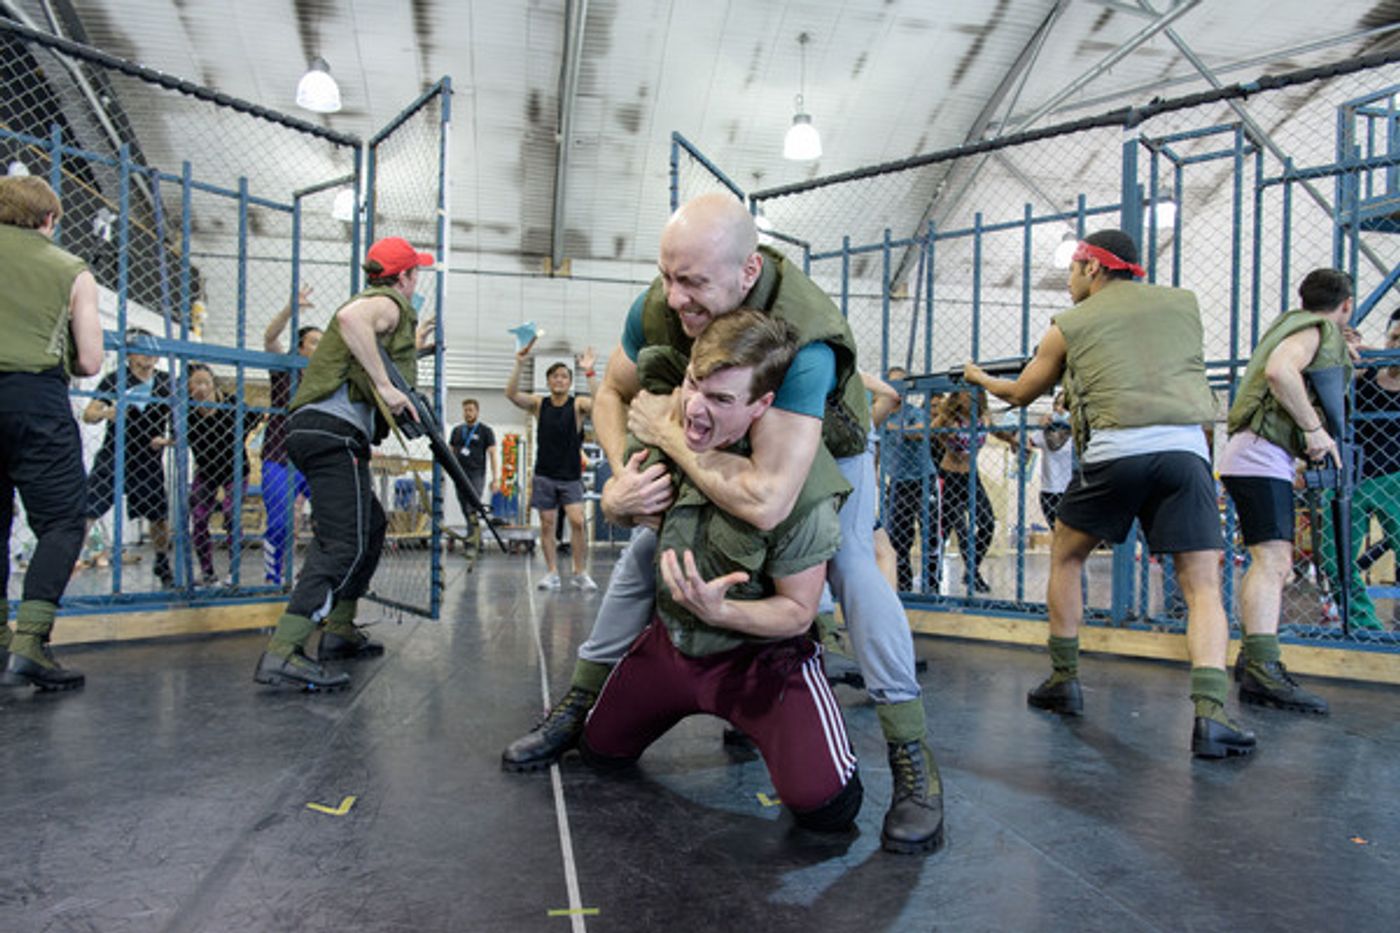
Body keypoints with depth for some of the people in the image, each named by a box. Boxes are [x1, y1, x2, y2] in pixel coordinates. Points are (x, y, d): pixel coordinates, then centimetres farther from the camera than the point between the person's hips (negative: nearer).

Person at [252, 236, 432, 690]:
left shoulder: (375, 303, 28)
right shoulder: (390, 302, -2)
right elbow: (350, 317, -25)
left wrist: (414, 344, 46)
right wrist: (386, 386, -25)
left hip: (314, 430, 11)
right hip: (334, 431, -11)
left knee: (371, 526, 20)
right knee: (342, 542, -17)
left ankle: (340, 631, 24)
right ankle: (283, 653, -24)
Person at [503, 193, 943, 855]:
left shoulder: (803, 339, -47)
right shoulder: (659, 305, -28)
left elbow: (766, 502, -54)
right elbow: (612, 394, -10)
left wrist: (669, 431, -42)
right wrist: (624, 472, -29)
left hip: (825, 450, -5)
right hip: (722, 443, 5)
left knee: (850, 565, -26)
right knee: (646, 548, 1)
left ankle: (913, 760, -15)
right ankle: (578, 705, 17)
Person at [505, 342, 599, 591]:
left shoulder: (577, 404, -2)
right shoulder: (539, 403, 3)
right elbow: (511, 394, -12)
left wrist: (590, 372, -33)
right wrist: (518, 364, -24)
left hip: (571, 476, -2)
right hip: (544, 475, 2)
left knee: (577, 521, -12)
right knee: (547, 524, 3)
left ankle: (581, 573, 0)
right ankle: (552, 573, 12)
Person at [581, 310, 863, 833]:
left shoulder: (804, 487, -30)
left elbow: (798, 611, -19)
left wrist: (719, 612, -36)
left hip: (761, 650, -5)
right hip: (672, 636, 6)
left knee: (823, 805, -21)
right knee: (598, 752, 18)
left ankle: (751, 724, 13)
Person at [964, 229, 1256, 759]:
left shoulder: (1070, 325, 14)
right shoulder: (1183, 301, 20)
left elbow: (1020, 394, 26)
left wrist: (980, 378, 46)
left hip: (1115, 450, -1)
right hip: (1185, 447, 2)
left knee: (1065, 558, 19)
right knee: (1203, 586, 3)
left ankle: (1064, 680, 23)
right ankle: (1210, 712, -14)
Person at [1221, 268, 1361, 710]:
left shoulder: (1292, 324, 24)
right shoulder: (1317, 330, -5)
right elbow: (1280, 371, -26)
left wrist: (1343, 360, 35)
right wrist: (1314, 428, -21)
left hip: (1254, 456, 10)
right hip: (1261, 453, -10)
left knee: (1270, 562, 14)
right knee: (1273, 560, -19)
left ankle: (1252, 658, 18)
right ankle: (1263, 670, -27)